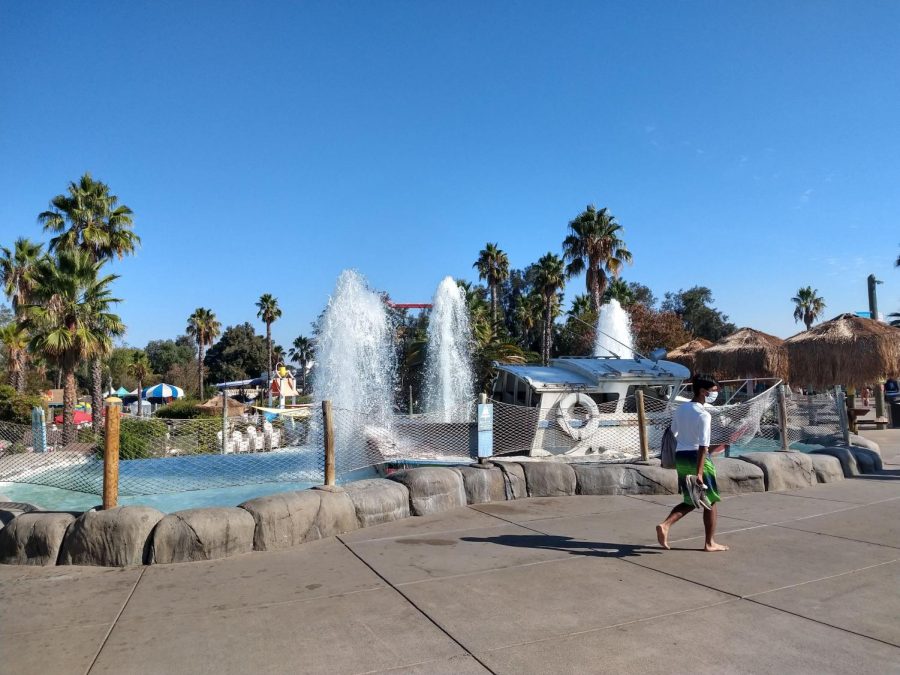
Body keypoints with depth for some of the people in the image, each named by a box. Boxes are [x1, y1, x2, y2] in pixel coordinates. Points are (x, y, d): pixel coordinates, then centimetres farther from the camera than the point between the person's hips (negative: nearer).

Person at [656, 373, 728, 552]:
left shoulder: (680, 408, 8)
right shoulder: (704, 415, -16)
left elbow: (672, 434, 14)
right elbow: (703, 446, -20)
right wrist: (699, 472, -23)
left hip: (680, 457, 7)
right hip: (697, 458, -7)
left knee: (690, 501, 18)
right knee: (710, 501, 11)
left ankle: (665, 524, -2)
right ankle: (710, 543, 19)